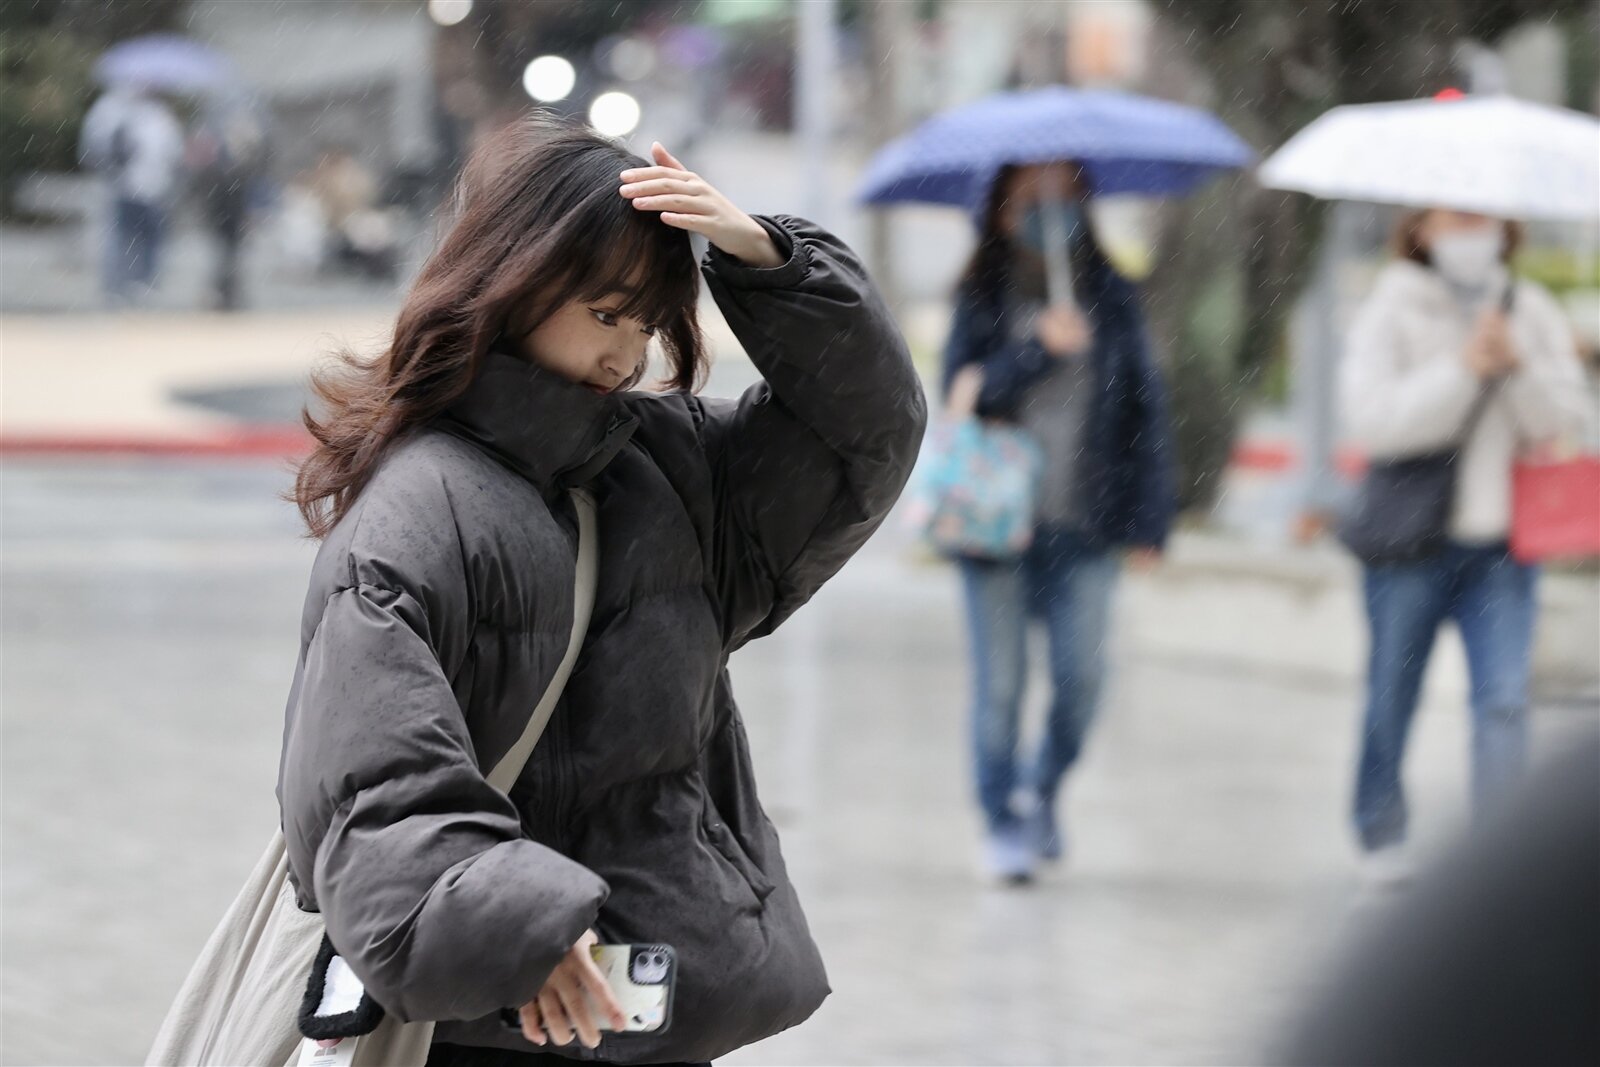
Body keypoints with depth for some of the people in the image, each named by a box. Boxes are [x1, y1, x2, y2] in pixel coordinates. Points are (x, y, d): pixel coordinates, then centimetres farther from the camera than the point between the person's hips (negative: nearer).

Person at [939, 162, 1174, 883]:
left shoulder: (1109, 298, 6)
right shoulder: (984, 298, 3)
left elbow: (1144, 407, 6)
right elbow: (961, 391, -8)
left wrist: (1149, 520, 0)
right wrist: (1038, 349, -18)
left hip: (1086, 526, 1)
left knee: (1081, 679, -2)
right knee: (1000, 683, 1)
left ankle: (1044, 789, 25)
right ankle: (1002, 822, 14)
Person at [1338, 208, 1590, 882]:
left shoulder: (1533, 313, 8)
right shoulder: (1392, 310, -4)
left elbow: (1563, 419, 2)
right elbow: (1368, 419, -16)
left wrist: (1518, 366, -15)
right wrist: (1462, 371, -21)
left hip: (1500, 545, 2)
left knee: (1505, 698, -12)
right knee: (1392, 695, 10)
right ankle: (1380, 836, 28)